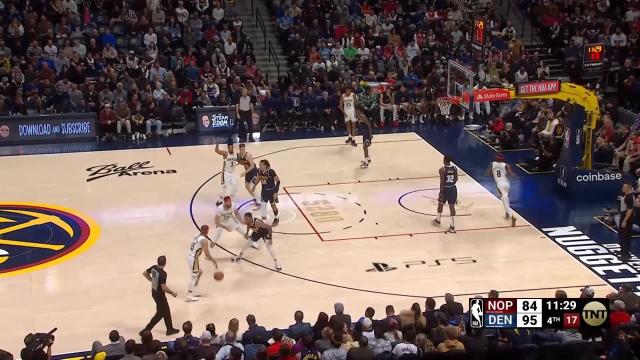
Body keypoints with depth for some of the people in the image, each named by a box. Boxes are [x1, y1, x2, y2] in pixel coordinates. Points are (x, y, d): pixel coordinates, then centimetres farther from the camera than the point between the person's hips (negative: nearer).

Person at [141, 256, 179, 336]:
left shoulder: (154, 267, -5)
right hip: (159, 295, -9)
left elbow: (145, 273, 11)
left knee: (166, 311, 21)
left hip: (154, 292, 9)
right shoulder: (163, 273, -30)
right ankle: (146, 331, 5)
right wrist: (172, 293, -13)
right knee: (160, 314, 5)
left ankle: (170, 329, 32)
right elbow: (164, 288, -28)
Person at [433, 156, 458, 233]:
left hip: (445, 189, -3)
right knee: (452, 207, 5)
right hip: (453, 189, 3)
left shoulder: (442, 170, -16)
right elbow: (456, 179, 8)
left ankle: (438, 220, 40)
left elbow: (442, 182, -18)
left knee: (440, 204, 21)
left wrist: (441, 193, -14)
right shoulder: (455, 168, -2)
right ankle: (452, 226, 3)